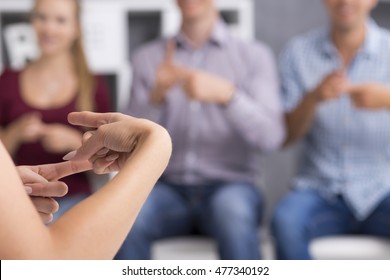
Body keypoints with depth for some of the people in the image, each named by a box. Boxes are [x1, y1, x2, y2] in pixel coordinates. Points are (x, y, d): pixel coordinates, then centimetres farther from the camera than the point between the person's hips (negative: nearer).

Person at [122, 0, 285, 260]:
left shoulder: (255, 55, 3)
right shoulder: (147, 58, 10)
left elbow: (270, 137, -10)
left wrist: (225, 94, -27)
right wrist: (156, 96, -16)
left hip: (231, 185, -2)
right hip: (167, 188, 2)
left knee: (231, 207, -37)